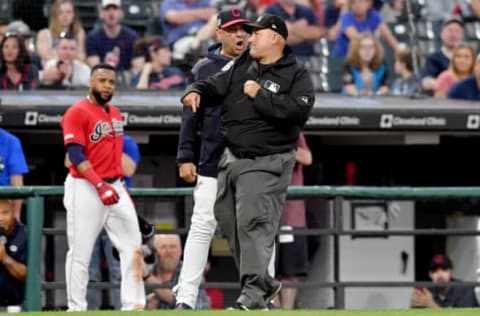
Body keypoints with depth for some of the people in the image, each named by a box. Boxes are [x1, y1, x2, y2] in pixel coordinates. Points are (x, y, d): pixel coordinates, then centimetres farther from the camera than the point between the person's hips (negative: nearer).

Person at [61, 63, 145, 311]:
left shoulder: (115, 114, 16)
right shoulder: (77, 113, -9)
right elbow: (76, 156, -17)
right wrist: (100, 185, -26)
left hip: (115, 187, 7)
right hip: (85, 189, -7)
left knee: (132, 246, 0)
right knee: (80, 252, -2)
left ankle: (133, 305, 1)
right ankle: (76, 308, 4)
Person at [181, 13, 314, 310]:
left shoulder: (297, 76, -6)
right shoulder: (240, 66, 12)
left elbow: (298, 110, -21)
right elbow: (213, 85, 10)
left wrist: (259, 95, -18)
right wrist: (196, 92, -13)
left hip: (267, 163, -8)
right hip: (232, 159, 8)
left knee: (253, 223, -17)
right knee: (229, 220, 13)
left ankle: (253, 293, -18)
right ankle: (264, 282, 27)